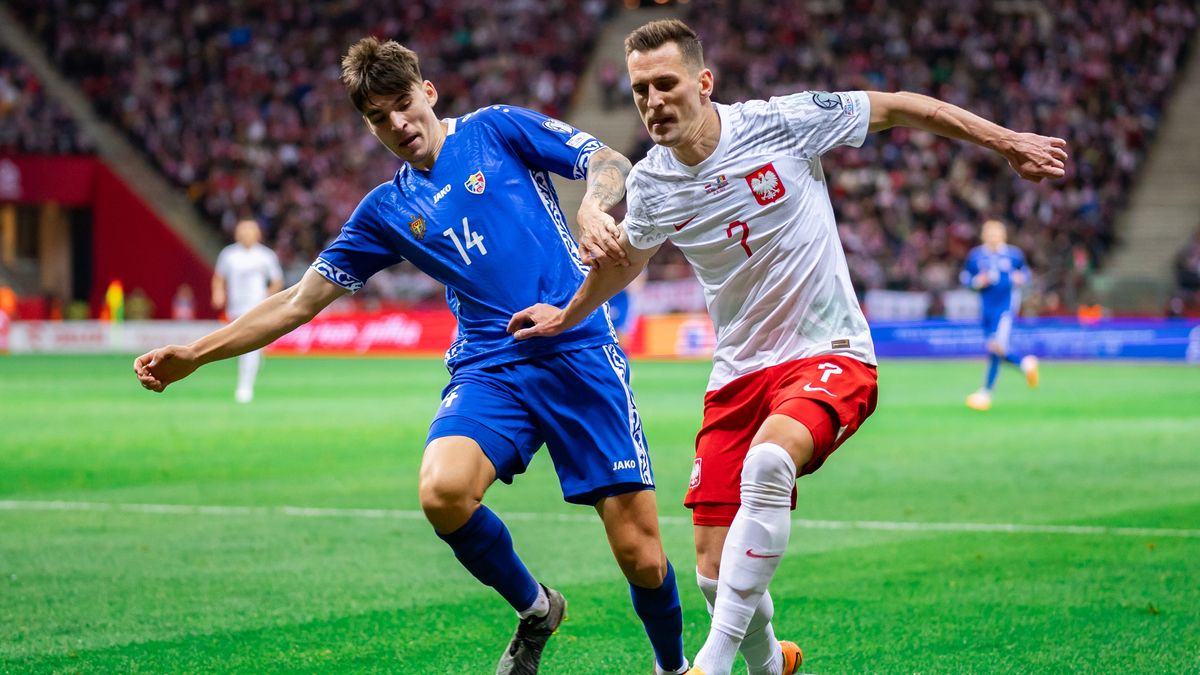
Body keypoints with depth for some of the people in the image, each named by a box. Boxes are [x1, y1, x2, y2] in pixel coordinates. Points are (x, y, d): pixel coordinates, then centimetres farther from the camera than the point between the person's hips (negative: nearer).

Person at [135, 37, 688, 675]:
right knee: (443, 491, -29)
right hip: (490, 368, 3)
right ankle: (534, 610, 0)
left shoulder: (498, 130, 7)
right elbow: (300, 300, 18)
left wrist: (593, 206, -25)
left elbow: (612, 165, -1)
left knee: (640, 555, -9)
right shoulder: (386, 210, 15)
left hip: (579, 353, -3)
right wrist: (195, 353, 12)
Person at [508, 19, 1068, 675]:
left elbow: (899, 107, -1)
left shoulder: (782, 123, -13)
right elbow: (625, 257, 22)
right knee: (715, 572, -2)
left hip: (829, 356, -4)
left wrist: (1008, 142, 1)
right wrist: (567, 316, 33)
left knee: (768, 460, -37)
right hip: (739, 371, 4)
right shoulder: (649, 184, -1)